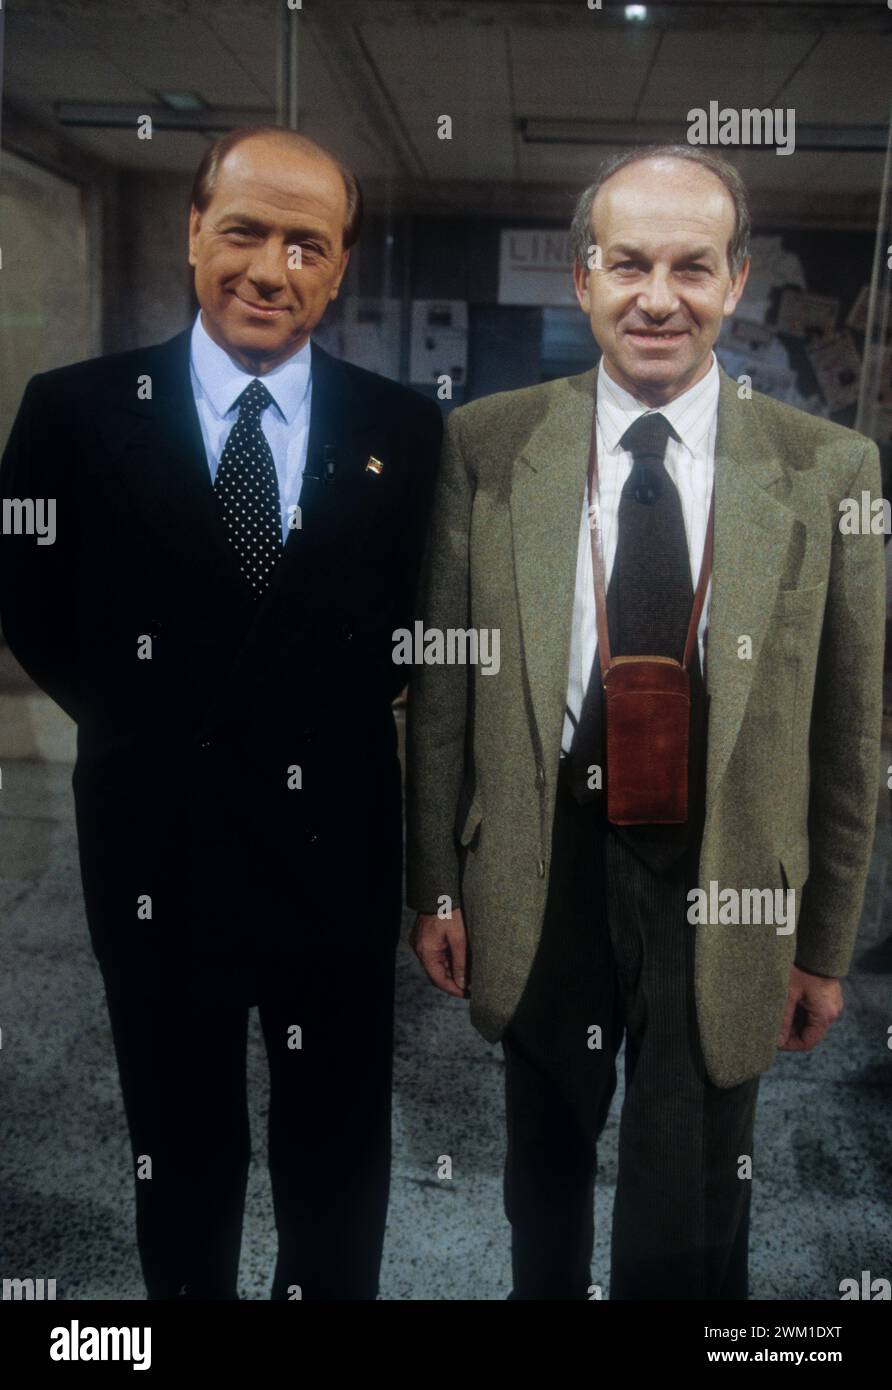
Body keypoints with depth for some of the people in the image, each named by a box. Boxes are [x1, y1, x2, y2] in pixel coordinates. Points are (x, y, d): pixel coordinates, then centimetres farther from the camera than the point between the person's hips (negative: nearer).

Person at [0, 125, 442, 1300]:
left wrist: (349, 709, -2)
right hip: (158, 848, 0)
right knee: (181, 1156, 22)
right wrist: (134, 719, 0)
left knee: (339, 1158, 20)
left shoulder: (404, 431, -4)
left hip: (339, 847, 1)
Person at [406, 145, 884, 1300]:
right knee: (545, 1169, 24)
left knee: (690, 1240, 11)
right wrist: (435, 886, 3)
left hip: (725, 899, -1)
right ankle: (542, 1291, 52)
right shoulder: (486, 446, -4)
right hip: (543, 882, 1)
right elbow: (441, 690, 0)